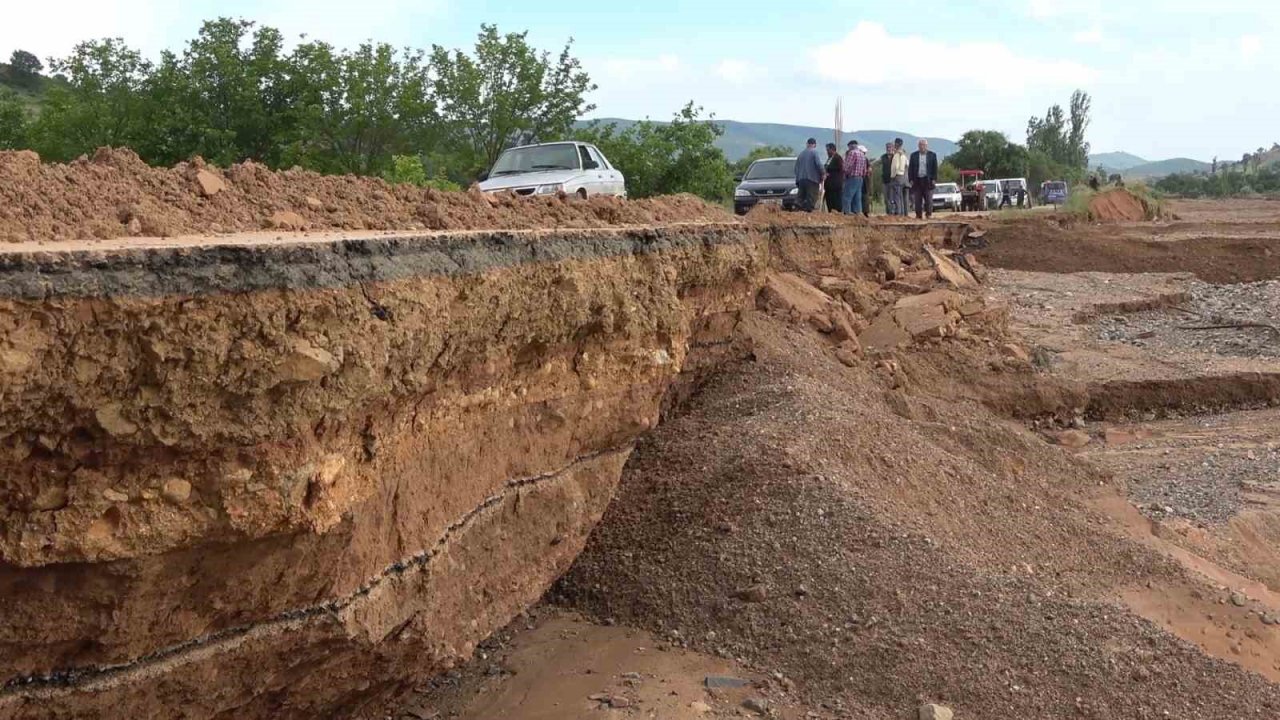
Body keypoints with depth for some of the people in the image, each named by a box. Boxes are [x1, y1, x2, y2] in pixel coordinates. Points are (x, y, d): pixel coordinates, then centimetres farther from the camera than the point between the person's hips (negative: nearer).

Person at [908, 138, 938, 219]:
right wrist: (911, 180, -2)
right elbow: (910, 168, 7)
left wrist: (934, 179, -5)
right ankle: (918, 215, 4)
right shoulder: (914, 155, 9)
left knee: (929, 199, -4)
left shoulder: (932, 155, 5)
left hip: (928, 180, -1)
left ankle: (929, 214, 1)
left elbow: (935, 168, 3)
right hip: (917, 180, 1)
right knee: (918, 200, 0)